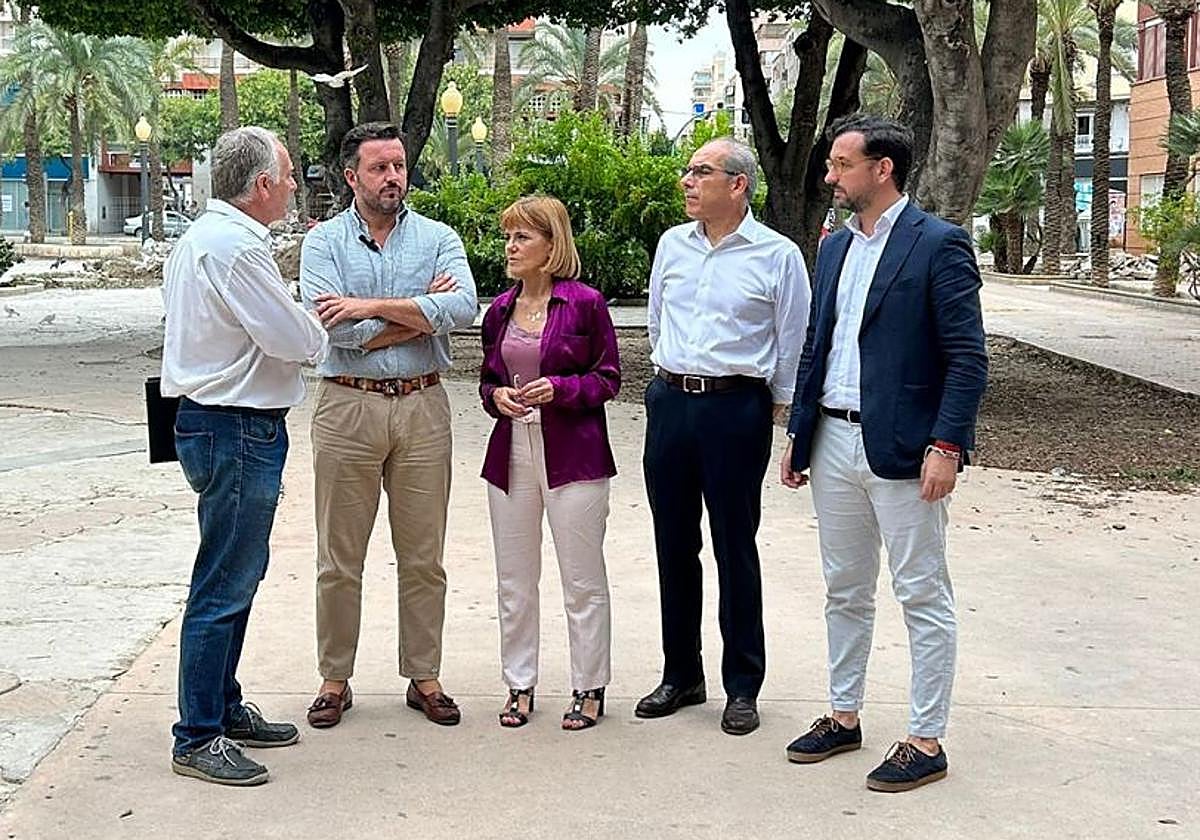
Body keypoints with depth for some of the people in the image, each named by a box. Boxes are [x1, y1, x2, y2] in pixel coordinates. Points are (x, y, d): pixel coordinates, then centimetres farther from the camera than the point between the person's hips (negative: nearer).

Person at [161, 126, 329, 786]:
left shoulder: (200, 237, 14)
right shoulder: (237, 247, -19)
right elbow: (298, 342, -18)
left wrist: (297, 326, 9)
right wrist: (319, 328, 3)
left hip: (211, 421, 11)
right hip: (236, 430, -11)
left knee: (234, 578, 19)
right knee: (224, 586, -4)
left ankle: (223, 709, 30)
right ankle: (197, 739, 4)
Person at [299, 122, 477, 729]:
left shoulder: (438, 238, 7)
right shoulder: (324, 242, 2)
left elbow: (462, 308, -13)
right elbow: (336, 329, -13)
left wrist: (371, 306, -15)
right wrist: (423, 311, -7)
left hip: (423, 407, 1)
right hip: (348, 406, -1)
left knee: (423, 556, 8)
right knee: (339, 558, 6)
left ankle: (424, 677, 20)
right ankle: (334, 679, 18)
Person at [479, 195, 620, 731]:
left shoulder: (585, 303, -5)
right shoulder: (500, 310, 10)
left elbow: (608, 379, -2)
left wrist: (559, 388, -17)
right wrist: (497, 396, -4)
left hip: (573, 455, -5)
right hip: (511, 451, 5)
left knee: (583, 579, 3)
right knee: (513, 581, 10)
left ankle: (589, 687, 16)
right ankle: (519, 684, 23)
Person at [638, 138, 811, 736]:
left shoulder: (777, 255, -5)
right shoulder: (672, 244, 9)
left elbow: (793, 345, 1)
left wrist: (776, 406, 3)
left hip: (736, 408, -5)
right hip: (670, 401, 5)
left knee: (735, 547, 1)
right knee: (673, 544, 10)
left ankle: (743, 687, 13)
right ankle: (680, 675, 23)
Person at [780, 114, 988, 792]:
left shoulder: (939, 245, -9)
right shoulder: (835, 247, 13)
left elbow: (968, 359, -13)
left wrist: (946, 446, -20)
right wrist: (798, 437, 15)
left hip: (902, 450, -7)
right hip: (834, 443, 8)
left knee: (924, 597, 2)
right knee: (845, 592, 16)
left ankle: (926, 743, 11)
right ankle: (844, 718, 29)